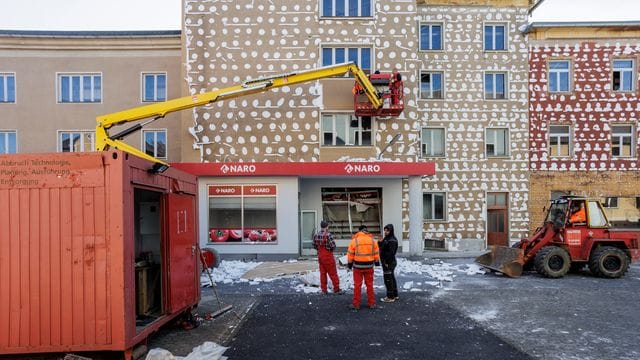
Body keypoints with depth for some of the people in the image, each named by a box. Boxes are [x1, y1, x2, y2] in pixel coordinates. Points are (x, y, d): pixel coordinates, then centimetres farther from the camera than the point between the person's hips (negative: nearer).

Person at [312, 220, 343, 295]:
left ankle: (324, 289, 16)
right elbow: (333, 246, -20)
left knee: (322, 273, 12)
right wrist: (330, 248, 1)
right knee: (333, 273, 4)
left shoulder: (316, 235, 2)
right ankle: (336, 289, 11)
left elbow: (314, 246, 9)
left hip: (320, 256, 6)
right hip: (328, 256, -6)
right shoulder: (328, 235, -18)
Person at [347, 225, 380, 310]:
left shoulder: (354, 240, -8)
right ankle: (371, 303, 18)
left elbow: (350, 254, -5)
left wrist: (349, 264, 8)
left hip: (358, 266, -2)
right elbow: (376, 253, 7)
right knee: (369, 284, 13)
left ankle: (356, 304, 8)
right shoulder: (372, 240, 1)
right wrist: (377, 261, 22)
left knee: (357, 285, 5)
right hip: (369, 266, 3)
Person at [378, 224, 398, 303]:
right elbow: (381, 248, 17)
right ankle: (395, 295, 28)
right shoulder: (386, 238, 12)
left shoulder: (392, 240, -19)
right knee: (391, 278, 17)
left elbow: (391, 253, -23)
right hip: (386, 262, 10)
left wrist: (387, 263, -21)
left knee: (388, 279, -4)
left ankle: (390, 297, 4)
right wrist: (380, 242, -2)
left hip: (389, 263, -10)